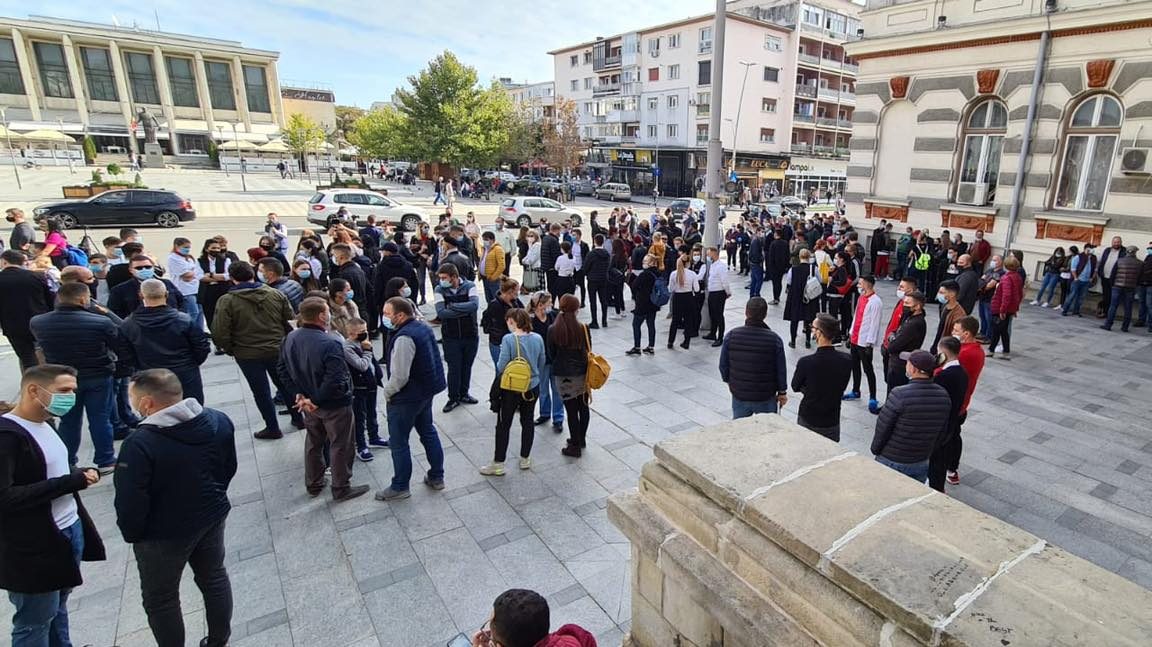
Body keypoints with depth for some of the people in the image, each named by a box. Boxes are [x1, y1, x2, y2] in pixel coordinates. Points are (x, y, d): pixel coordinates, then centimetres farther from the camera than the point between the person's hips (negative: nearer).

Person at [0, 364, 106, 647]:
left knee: (58, 608, 23)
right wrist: (70, 482, -24)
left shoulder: (43, 423, 7)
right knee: (34, 623, 10)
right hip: (34, 548, -8)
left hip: (70, 531, 8)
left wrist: (80, 475, 1)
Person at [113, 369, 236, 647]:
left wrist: (132, 534, -2)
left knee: (161, 598, 17)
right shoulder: (219, 421, -10)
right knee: (214, 578, 23)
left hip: (163, 534, -6)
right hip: (213, 518, 6)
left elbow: (130, 502, -22)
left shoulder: (140, 444, -29)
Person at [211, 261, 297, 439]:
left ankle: (273, 428, 21)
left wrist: (230, 350, 3)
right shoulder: (275, 294, -3)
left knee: (261, 392, 11)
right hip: (278, 350, 3)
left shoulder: (227, 301, -12)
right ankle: (298, 419, 31)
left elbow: (220, 333, -15)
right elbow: (291, 321, 0)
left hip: (248, 355, -3)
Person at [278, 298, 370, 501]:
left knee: (313, 442, 25)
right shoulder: (330, 344, -31)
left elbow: (282, 369, 5)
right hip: (334, 404, -7)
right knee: (340, 446, 11)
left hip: (308, 402, 7)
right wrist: (317, 401, -19)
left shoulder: (290, 338, -6)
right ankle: (341, 489, 25)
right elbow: (335, 381, -32)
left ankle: (313, 484, 40)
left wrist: (298, 393, 2)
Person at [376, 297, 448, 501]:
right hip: (427, 390, 9)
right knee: (428, 432, 21)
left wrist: (386, 393, -9)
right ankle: (436, 477, 32)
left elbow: (399, 376, -28)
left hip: (407, 397, -9)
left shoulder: (404, 338, -27)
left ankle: (400, 487, 21)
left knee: (398, 442, 7)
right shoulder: (424, 327, 2)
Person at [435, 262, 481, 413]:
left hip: (470, 335, 1)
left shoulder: (470, 286, -7)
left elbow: (474, 305, -24)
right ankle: (453, 398, 23)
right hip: (450, 337, -1)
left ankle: (463, 393, 34)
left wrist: (452, 306, -21)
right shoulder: (440, 290, -7)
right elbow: (441, 313, -19)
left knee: (466, 366, 15)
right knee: (453, 368, 5)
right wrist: (464, 310, -20)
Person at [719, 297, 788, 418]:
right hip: (766, 397, -1)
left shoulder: (731, 336, -12)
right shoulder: (774, 339, -16)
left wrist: (729, 381, 16)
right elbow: (781, 370, -8)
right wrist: (782, 392, 7)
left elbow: (723, 365, -2)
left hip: (739, 395, 2)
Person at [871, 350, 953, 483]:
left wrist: (875, 450, 0)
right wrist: (927, 450, 18)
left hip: (891, 461, -4)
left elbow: (883, 428, -16)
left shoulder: (899, 394, -24)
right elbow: (942, 430, 5)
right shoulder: (943, 395, -7)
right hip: (922, 463, 5)